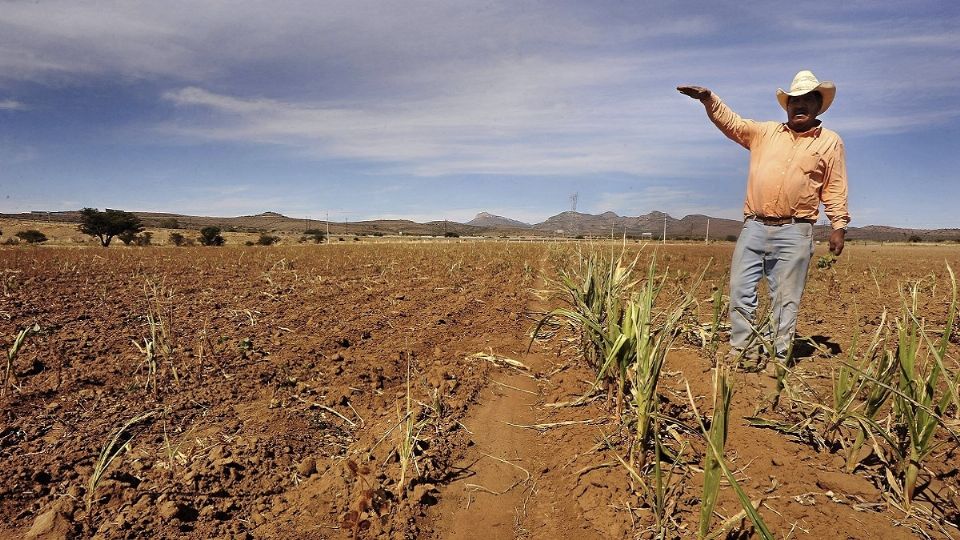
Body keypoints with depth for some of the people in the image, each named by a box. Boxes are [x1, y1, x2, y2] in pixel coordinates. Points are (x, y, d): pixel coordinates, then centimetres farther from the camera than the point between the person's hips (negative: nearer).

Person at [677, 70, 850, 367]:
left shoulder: (830, 142, 10)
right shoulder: (765, 132, 16)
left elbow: (835, 189, 7)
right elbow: (731, 122, 13)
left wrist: (839, 226, -1)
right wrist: (709, 99, -3)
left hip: (794, 232, -2)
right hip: (754, 227, 2)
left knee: (785, 300, 1)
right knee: (741, 291, -1)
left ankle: (776, 358, 9)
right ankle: (743, 353, 8)